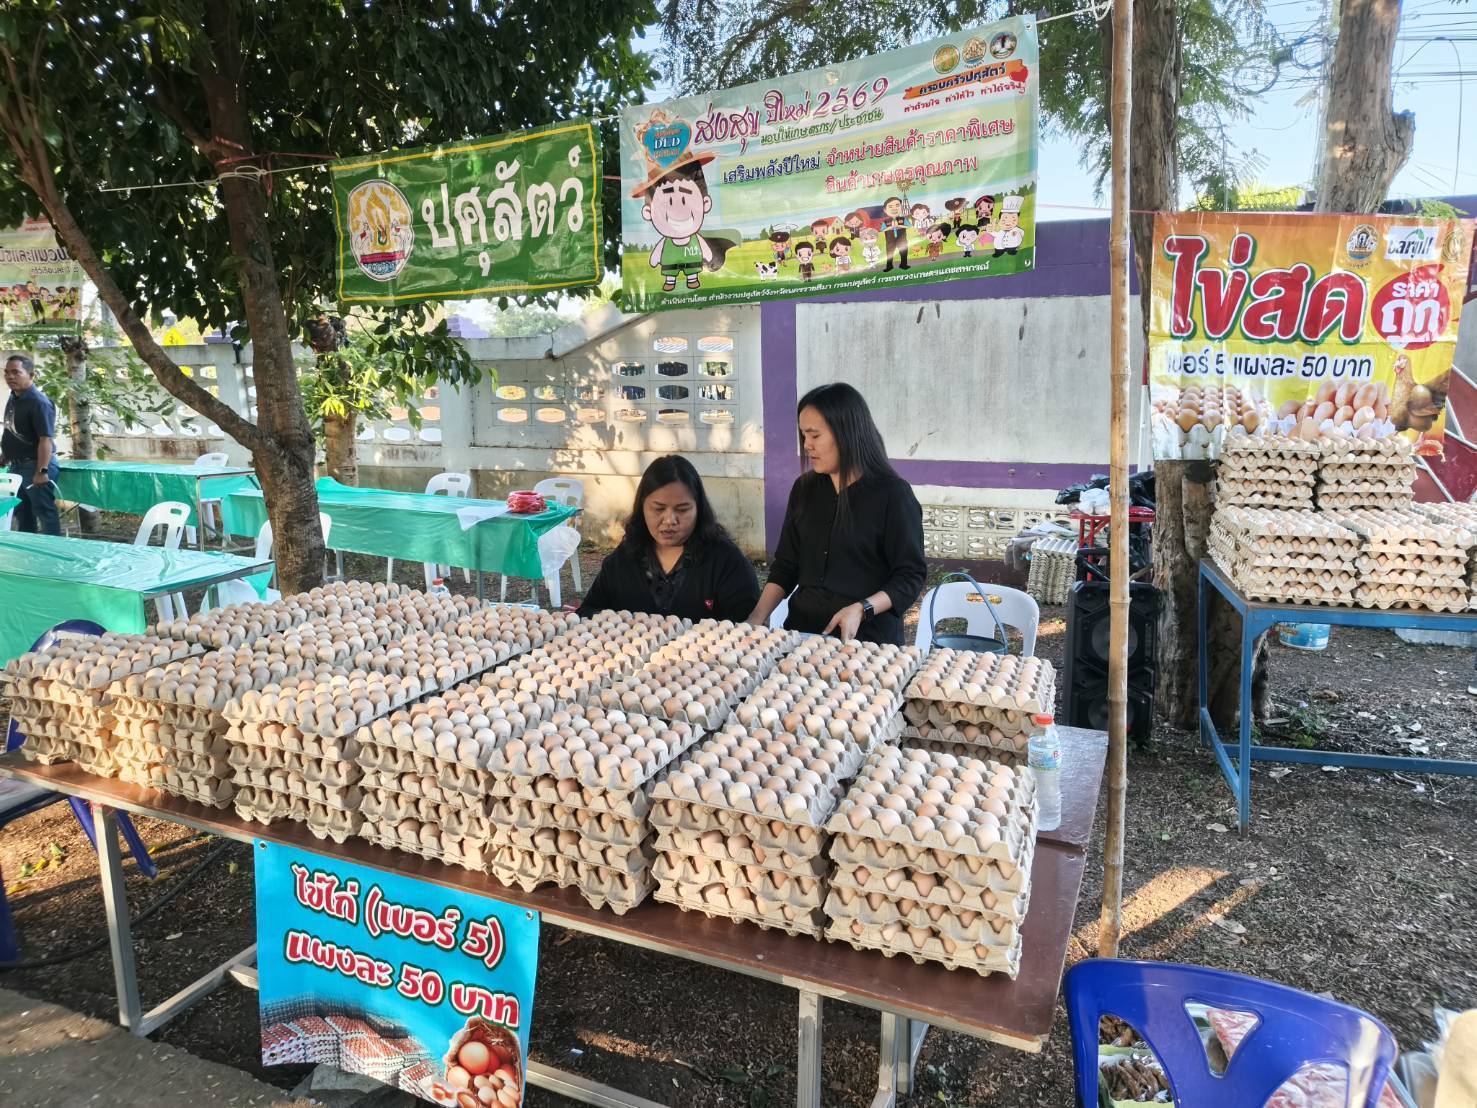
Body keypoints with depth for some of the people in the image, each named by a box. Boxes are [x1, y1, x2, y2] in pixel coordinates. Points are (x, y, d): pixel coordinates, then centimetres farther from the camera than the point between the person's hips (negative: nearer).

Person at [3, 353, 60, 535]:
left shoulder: (38, 402, -19)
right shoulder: (12, 398, 9)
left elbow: (46, 439, -24)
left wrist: (42, 471, -28)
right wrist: (5, 457, 21)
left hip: (34, 465, -9)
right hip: (17, 466, 10)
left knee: (45, 512, -3)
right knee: (22, 512, 17)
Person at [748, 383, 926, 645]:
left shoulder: (892, 494, -5)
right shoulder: (804, 488, 10)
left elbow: (911, 576, -4)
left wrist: (861, 609, -18)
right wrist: (757, 617, 2)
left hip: (867, 637, -4)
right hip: (803, 629, 4)